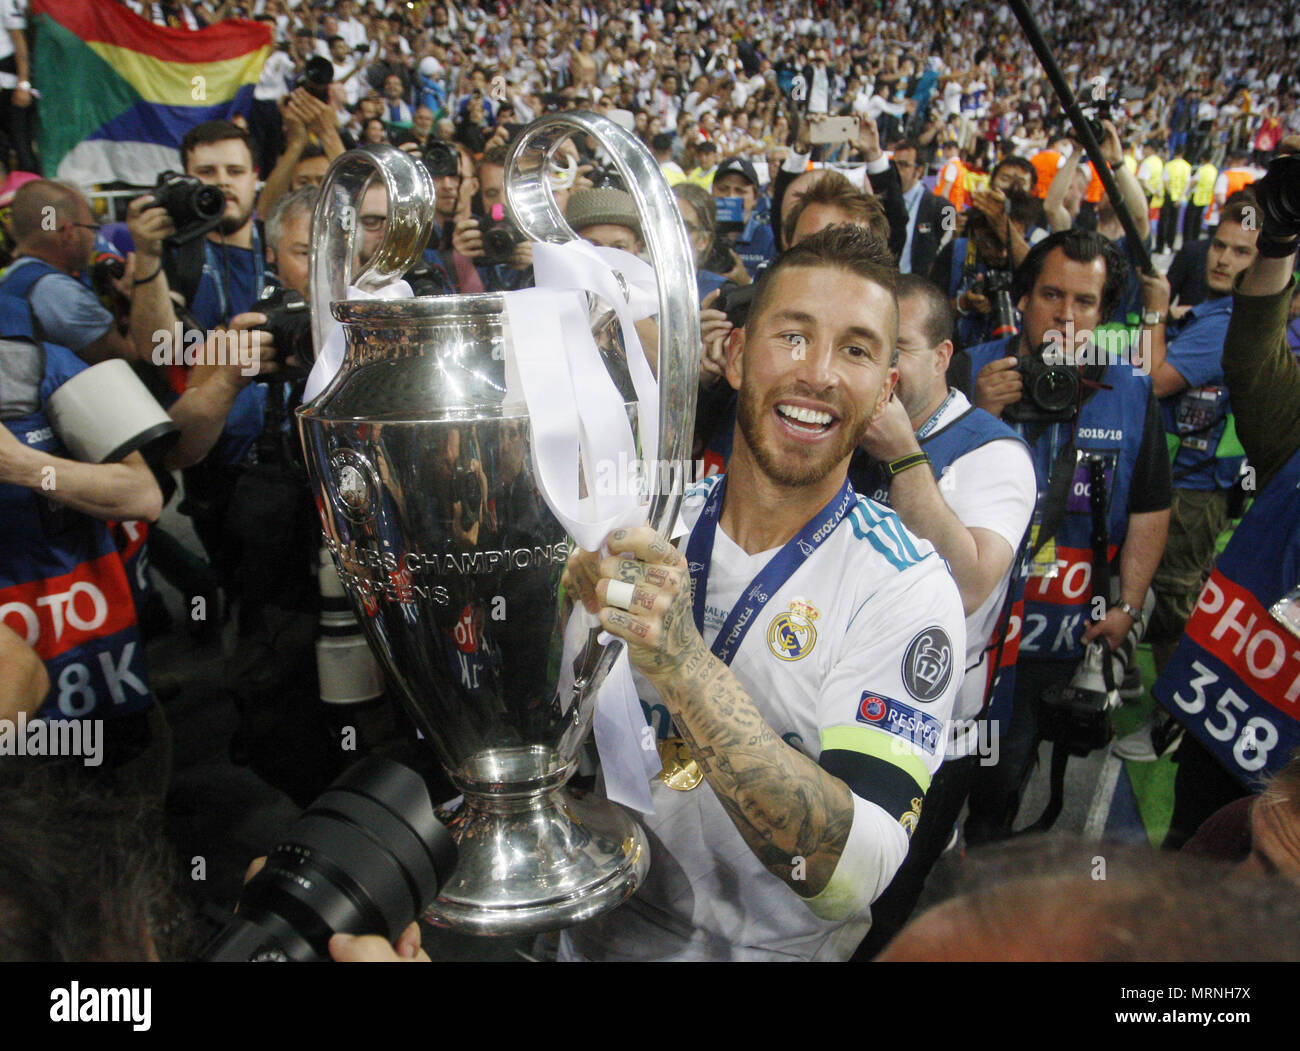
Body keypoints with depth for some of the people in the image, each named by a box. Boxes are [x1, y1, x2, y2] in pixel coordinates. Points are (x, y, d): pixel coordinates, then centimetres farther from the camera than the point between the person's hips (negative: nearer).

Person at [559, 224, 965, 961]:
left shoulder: (905, 589, -13)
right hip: (597, 927, 3)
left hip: (770, 946, -2)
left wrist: (685, 663, -32)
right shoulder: (649, 527, -1)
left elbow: (852, 875, -22)